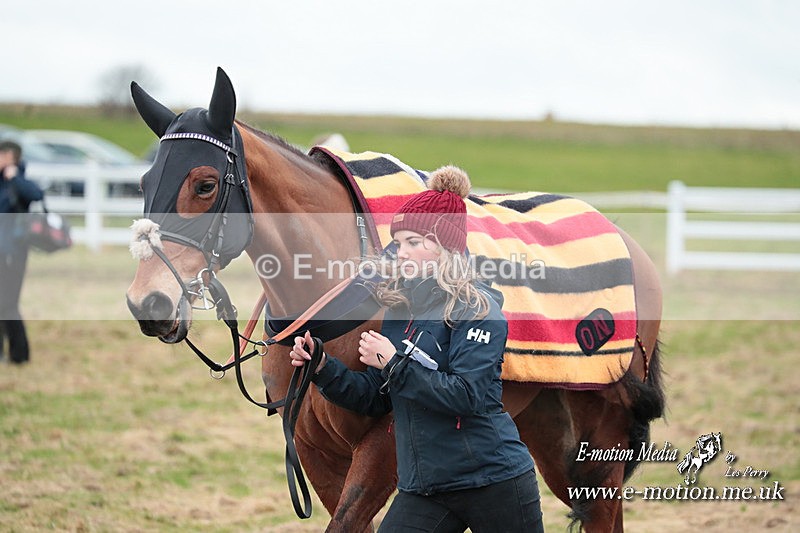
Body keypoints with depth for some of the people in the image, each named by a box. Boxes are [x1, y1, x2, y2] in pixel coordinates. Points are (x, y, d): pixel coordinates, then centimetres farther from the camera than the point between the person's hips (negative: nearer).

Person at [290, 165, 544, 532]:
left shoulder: (476, 309, -11)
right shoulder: (398, 308, 9)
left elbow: (467, 396, -22)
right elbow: (375, 400, 11)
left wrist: (395, 364, -20)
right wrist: (322, 368, -3)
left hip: (493, 483, -6)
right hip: (423, 488, 6)